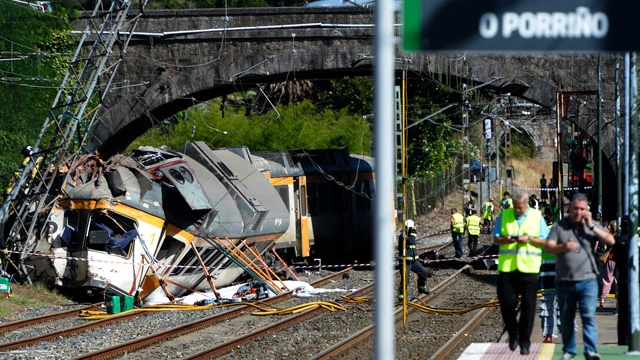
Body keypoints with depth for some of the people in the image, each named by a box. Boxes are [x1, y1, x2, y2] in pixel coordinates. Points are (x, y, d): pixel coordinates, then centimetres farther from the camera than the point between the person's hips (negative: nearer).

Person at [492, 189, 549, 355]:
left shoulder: (537, 217, 5)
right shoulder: (504, 216, 8)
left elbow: (545, 241, 4)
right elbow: (496, 239, 7)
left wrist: (529, 239, -14)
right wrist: (506, 239, -15)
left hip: (529, 267, -1)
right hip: (507, 266, 1)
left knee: (528, 306, -2)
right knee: (506, 304, 0)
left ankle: (524, 341, 6)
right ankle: (513, 333, 24)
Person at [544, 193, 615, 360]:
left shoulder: (592, 225, 8)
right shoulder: (559, 226, 5)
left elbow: (611, 241, -2)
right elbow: (548, 247, -5)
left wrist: (591, 227, -9)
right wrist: (563, 247, -26)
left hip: (587, 279, -1)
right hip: (564, 281, 1)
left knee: (589, 315, -14)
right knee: (566, 318, 9)